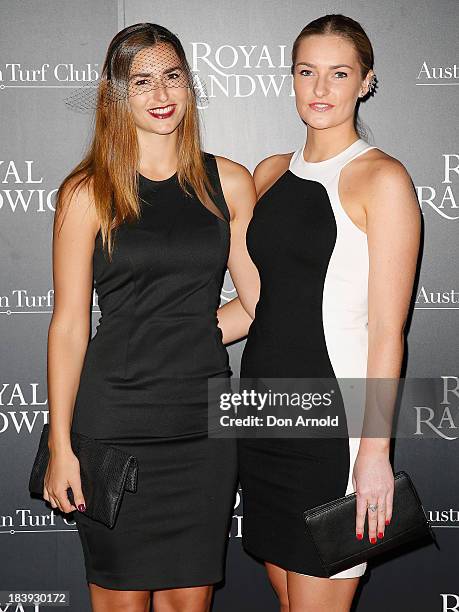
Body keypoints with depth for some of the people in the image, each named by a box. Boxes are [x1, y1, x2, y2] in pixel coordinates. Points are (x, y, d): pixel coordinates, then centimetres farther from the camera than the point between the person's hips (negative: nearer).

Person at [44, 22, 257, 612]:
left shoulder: (228, 182, 5)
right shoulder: (87, 193, -3)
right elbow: (69, 322, -4)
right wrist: (60, 445, -6)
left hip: (205, 419, 3)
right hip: (115, 424, -2)